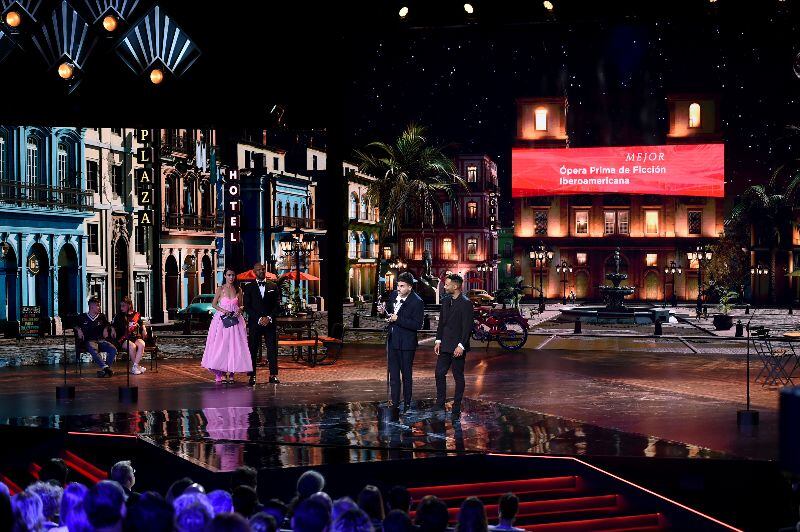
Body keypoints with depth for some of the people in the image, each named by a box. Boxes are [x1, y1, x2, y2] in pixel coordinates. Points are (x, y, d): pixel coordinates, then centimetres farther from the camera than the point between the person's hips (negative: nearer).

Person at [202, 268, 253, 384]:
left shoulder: (238, 290, 9)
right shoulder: (220, 289, 2)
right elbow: (214, 304, 3)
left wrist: (240, 309, -6)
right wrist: (223, 310, -12)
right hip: (222, 319, -2)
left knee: (234, 346, -2)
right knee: (221, 346, -6)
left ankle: (231, 373, 2)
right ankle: (222, 374, -4)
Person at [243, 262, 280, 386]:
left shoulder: (273, 287, 11)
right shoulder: (249, 288, 7)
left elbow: (277, 305, 6)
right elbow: (247, 306, 0)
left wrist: (269, 318, -9)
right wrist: (259, 319, -10)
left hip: (270, 323, 1)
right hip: (254, 323, -1)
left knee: (272, 349, -1)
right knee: (253, 350, -2)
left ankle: (273, 375, 3)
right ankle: (252, 376, 2)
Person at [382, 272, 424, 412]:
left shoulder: (417, 302, -16)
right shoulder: (393, 295, 4)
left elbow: (417, 325, -20)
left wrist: (398, 319, -23)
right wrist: (384, 312, -1)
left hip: (406, 343, -6)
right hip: (392, 340, 7)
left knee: (406, 374, 4)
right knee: (393, 373, 12)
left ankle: (407, 404, 15)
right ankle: (395, 402, 21)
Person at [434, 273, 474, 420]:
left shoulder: (466, 303, -13)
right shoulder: (446, 300, 10)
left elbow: (467, 327, -15)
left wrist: (461, 346, -19)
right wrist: (438, 341, 8)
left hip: (457, 347, -7)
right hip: (445, 345, 7)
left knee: (458, 377, 3)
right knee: (439, 374, 6)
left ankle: (456, 409, 10)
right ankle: (440, 405, 14)